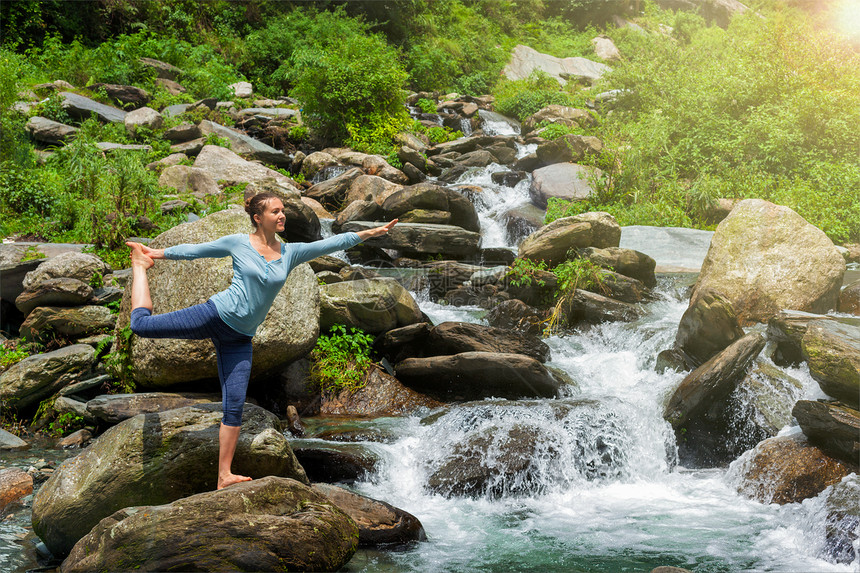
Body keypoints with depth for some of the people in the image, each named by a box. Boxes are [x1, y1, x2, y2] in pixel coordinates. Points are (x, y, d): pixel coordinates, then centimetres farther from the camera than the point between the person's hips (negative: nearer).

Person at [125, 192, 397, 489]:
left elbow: (333, 243, 2)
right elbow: (195, 250, 8)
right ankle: (140, 266, 23)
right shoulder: (238, 243, -2)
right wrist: (158, 253, 11)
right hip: (215, 315, -3)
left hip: (239, 339, 3)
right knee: (141, 324, -6)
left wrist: (370, 232, -4)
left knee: (234, 406, -2)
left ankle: (224, 476, 3)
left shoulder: (291, 252, 7)